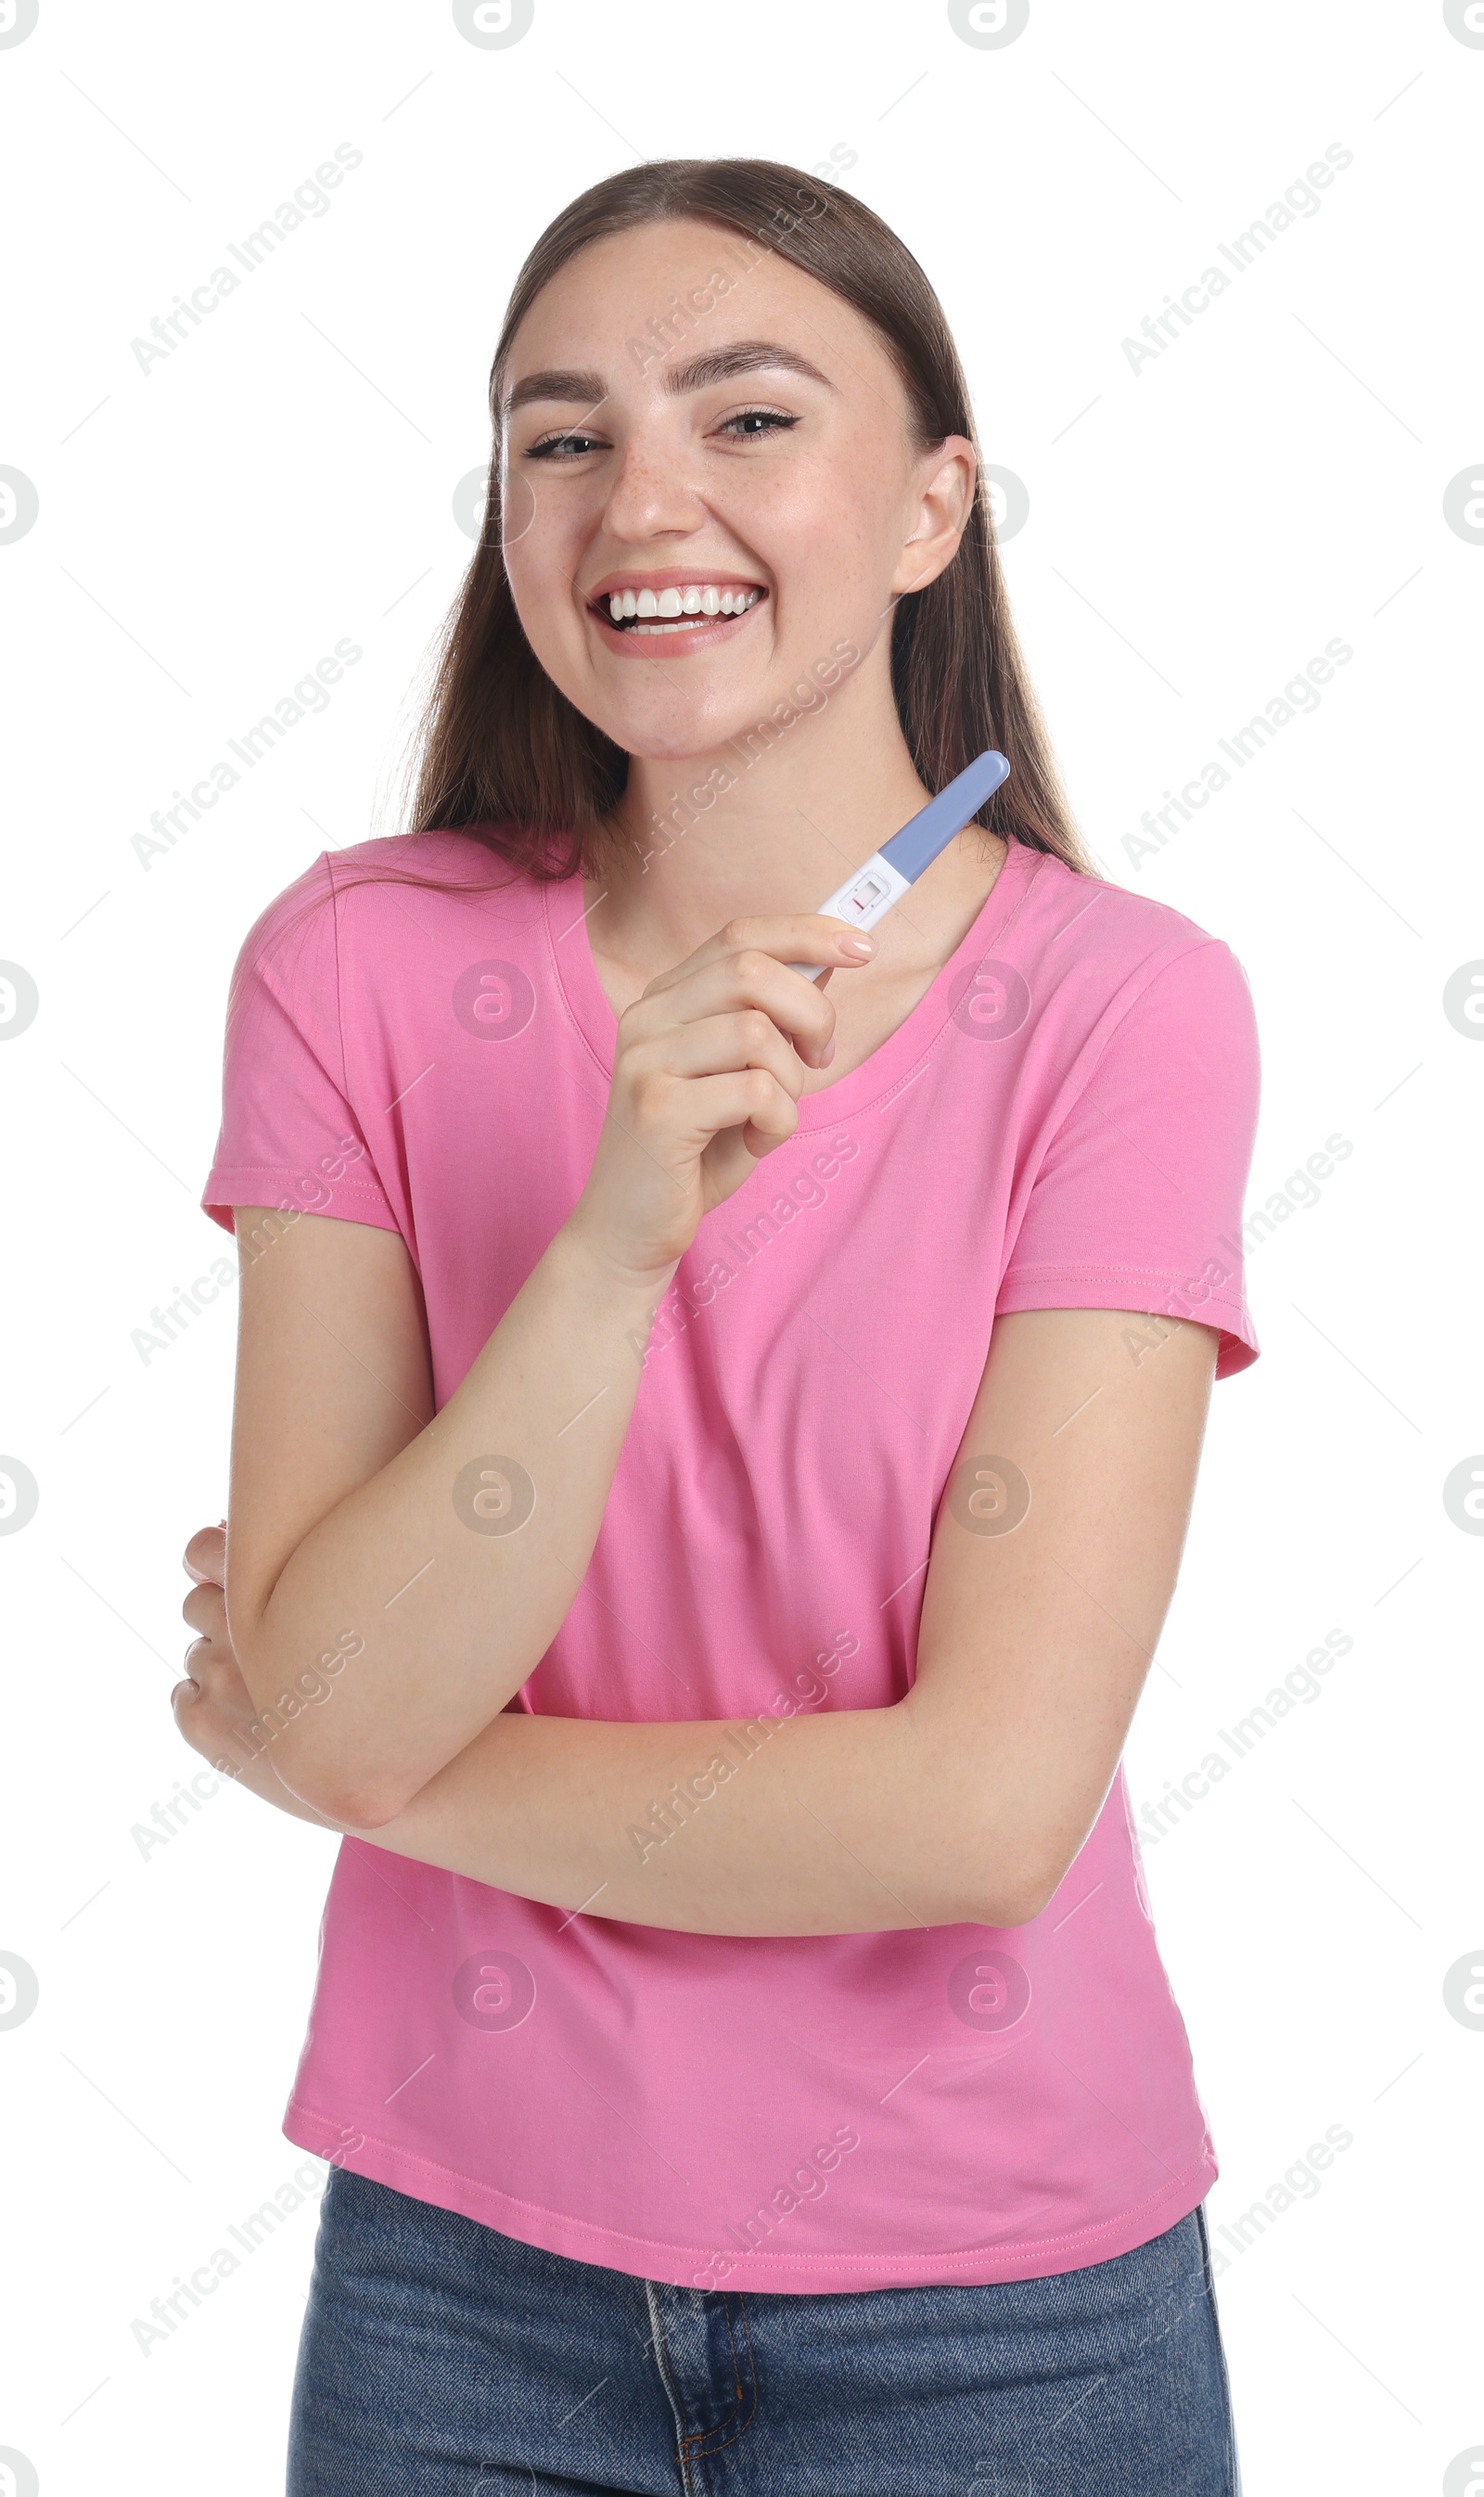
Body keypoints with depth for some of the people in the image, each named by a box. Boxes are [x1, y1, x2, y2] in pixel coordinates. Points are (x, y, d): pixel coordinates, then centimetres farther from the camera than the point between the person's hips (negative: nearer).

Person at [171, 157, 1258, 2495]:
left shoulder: (1123, 1008, -15)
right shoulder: (361, 966, -9)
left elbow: (985, 1804, -19)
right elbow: (333, 1708, -15)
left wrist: (378, 1755, -11)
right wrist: (614, 1238, -28)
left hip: (989, 2300, -1)